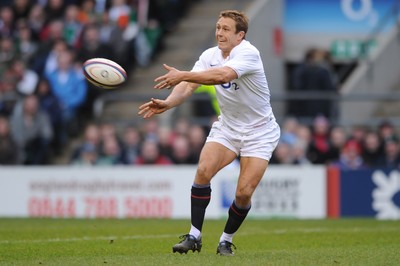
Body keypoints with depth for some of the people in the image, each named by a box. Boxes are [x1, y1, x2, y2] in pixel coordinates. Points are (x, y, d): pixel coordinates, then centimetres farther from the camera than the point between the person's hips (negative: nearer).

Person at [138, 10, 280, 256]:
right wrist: (167, 103, -36)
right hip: (227, 127, 5)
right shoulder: (209, 56, -4)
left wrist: (182, 75, -50)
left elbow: (223, 75, -43)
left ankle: (226, 240, 11)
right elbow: (189, 86, -15)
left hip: (259, 132, -5)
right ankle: (194, 236, -9)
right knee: (204, 170, -18)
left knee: (244, 192, -13)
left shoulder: (248, 53, -24)